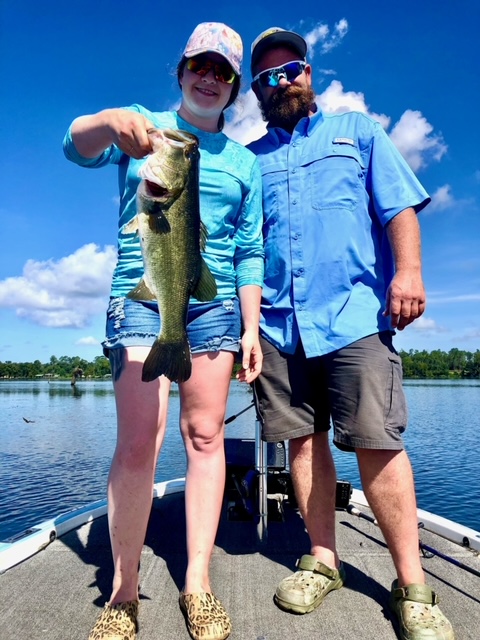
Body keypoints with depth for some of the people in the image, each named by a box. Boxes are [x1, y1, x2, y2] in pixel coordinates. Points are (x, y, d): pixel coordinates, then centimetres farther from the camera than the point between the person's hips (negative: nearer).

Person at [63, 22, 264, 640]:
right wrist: (111, 121, -30)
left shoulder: (244, 162, 18)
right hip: (141, 295, -2)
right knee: (137, 444, -9)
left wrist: (251, 328, 5)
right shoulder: (144, 127, 13)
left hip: (215, 304, 3)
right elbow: (77, 145, -7)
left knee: (205, 437, 0)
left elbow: (249, 254, 13)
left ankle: (197, 585, 13)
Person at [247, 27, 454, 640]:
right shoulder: (250, 158, 22)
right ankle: (323, 560, 22)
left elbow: (400, 206, 8)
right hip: (277, 323, 3)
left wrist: (408, 270, -7)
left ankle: (412, 586, 10)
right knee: (304, 440, 6)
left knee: (377, 443, -6)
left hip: (354, 314, -2)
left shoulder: (357, 130, 19)